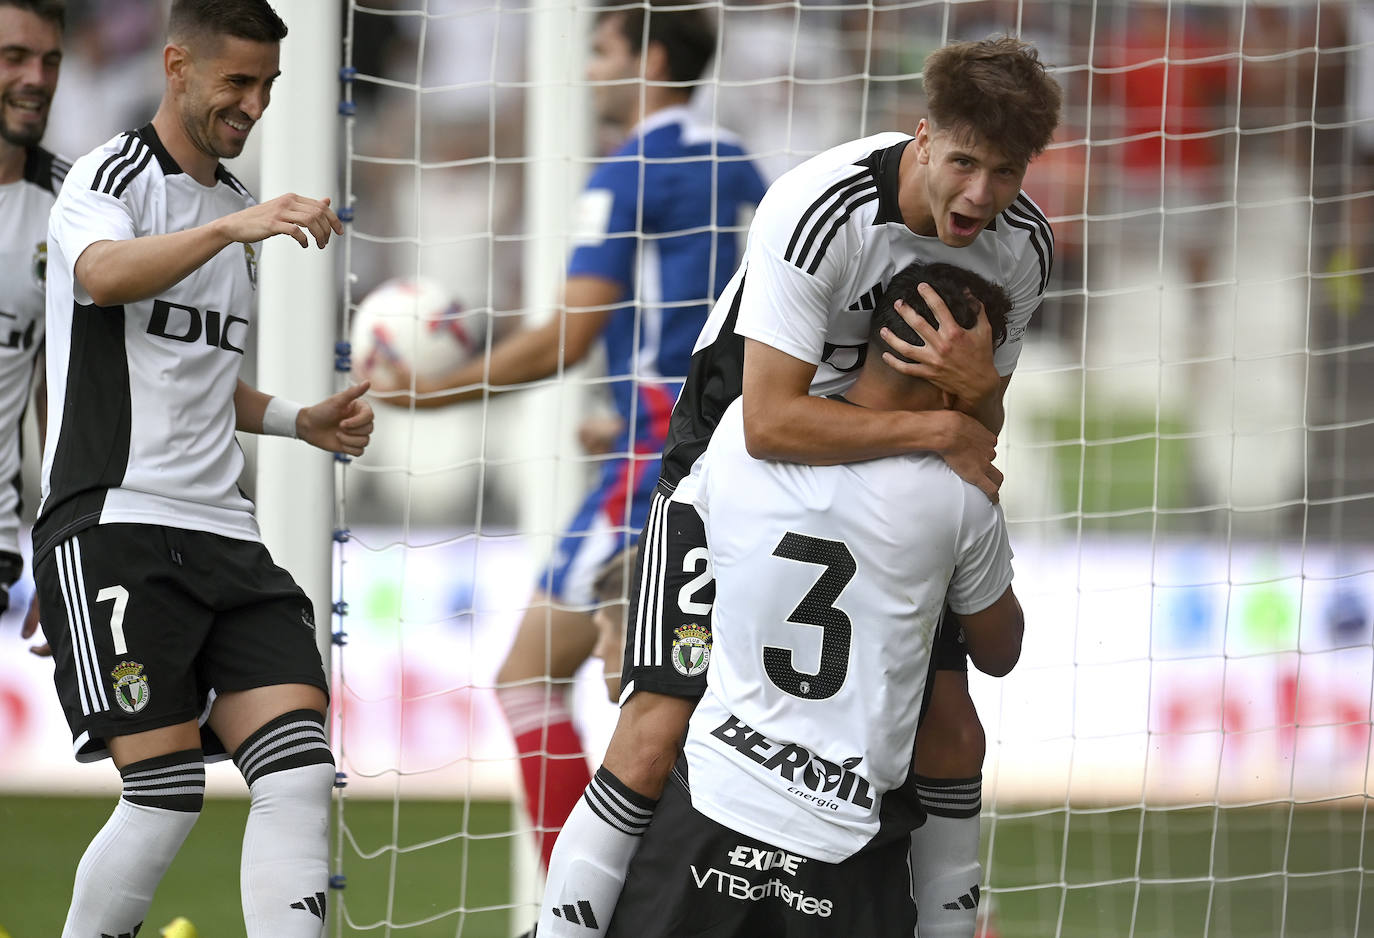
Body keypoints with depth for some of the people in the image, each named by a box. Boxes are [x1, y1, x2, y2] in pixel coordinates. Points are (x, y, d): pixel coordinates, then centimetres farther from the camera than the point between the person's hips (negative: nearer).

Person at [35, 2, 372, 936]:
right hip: (115, 524, -7)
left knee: (302, 770, -10)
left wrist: (302, 421, 16)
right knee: (168, 795, -15)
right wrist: (230, 226, -42)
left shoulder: (233, 201, 22)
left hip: (222, 533, 7)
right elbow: (103, 274, -28)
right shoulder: (111, 177, -3)